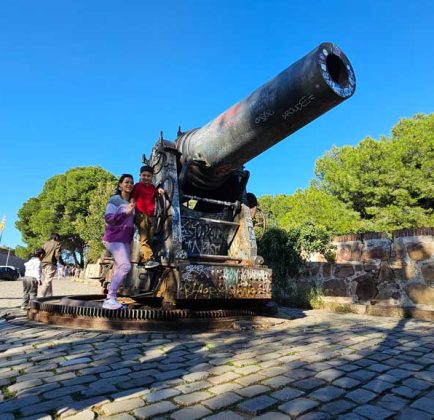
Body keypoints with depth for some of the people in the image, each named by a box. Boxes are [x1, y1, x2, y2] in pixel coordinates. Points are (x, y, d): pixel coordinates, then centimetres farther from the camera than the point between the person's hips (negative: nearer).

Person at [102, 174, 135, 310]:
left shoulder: (131, 202, 16)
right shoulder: (115, 199, -5)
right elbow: (108, 218, -18)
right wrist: (126, 212, -27)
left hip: (126, 240, 8)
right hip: (114, 238, -8)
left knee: (119, 269, 6)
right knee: (125, 266, -20)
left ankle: (111, 298, 12)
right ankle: (110, 298, -15)